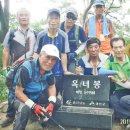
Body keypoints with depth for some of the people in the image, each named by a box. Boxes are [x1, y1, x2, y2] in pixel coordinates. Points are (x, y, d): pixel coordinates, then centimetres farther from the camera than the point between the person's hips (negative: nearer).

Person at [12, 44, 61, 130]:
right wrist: (33, 106, -32)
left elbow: (51, 87, 2)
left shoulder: (49, 70, -9)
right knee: (25, 109, -36)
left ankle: (43, 118, 19)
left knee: (57, 103, -5)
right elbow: (18, 92, -26)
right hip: (21, 98, -6)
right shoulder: (26, 68, -30)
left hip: (37, 97, 7)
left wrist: (51, 103, -16)